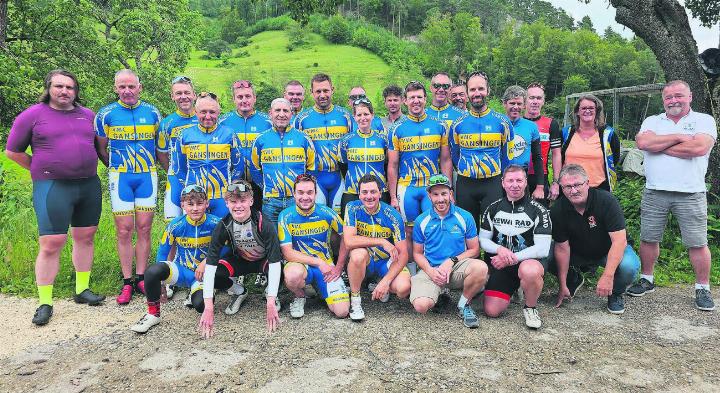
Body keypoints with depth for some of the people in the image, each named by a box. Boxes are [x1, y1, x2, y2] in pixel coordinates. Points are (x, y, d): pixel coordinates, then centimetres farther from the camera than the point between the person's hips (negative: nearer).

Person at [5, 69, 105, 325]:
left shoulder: (88, 115, 11)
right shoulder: (32, 115, -1)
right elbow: (13, 151, 4)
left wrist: (88, 168, 13)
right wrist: (41, 170, 3)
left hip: (89, 185, 5)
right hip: (53, 188, -4)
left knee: (85, 237, 9)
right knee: (51, 244, -6)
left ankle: (82, 290, 23)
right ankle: (44, 303, 4)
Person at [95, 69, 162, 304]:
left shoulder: (152, 113, 5)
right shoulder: (106, 115, 1)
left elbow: (160, 147, 15)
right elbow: (101, 148, 11)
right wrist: (115, 169, 10)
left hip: (147, 176, 1)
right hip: (120, 178, -1)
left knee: (144, 229, 3)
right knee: (124, 230, -1)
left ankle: (141, 279, 12)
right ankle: (127, 283, 8)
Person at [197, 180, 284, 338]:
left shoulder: (265, 224, -30)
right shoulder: (223, 226, -23)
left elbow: (275, 263, -33)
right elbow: (210, 265, -26)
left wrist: (270, 304, -40)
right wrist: (208, 308, -34)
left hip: (264, 261, -2)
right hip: (239, 260, 3)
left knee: (284, 270, -37)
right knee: (207, 275, -25)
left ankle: (270, 294, 0)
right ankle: (238, 292, 7)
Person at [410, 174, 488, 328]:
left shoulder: (465, 217, 1)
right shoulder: (421, 221, 3)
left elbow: (474, 250, 3)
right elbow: (417, 253, 8)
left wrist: (452, 261, -13)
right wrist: (431, 271, -11)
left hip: (457, 267, 0)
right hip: (431, 269, 0)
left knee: (481, 268, -34)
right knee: (421, 306, -28)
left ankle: (464, 305, -5)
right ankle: (438, 295, 11)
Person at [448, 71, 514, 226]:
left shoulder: (502, 122, 0)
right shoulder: (458, 123, 2)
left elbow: (507, 154, 8)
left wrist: (499, 176, 10)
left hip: (493, 184, -1)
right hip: (465, 184, 1)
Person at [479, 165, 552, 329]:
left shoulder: (538, 211, -7)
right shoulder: (493, 208, 5)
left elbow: (542, 249, -14)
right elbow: (483, 240, 5)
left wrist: (512, 258, -20)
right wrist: (499, 249, -17)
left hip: (529, 260, -3)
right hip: (502, 265, 4)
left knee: (529, 271, -42)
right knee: (491, 311, -8)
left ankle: (530, 308, -10)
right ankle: (514, 288, 25)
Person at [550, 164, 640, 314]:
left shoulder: (606, 200, -26)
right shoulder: (558, 210, -17)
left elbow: (619, 241, -30)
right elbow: (562, 247, -14)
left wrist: (607, 276, -38)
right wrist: (563, 285, -15)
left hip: (609, 251, -2)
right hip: (579, 254, 3)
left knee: (629, 266, -34)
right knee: (549, 261, -22)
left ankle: (616, 293, 2)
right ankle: (574, 280, 14)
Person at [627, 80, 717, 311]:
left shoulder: (704, 120, 4)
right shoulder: (652, 121, 11)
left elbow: (699, 147, -16)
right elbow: (643, 142, -10)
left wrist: (659, 146, -9)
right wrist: (678, 137, -11)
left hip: (690, 194, -2)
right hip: (655, 193, 2)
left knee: (697, 244, 2)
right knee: (648, 238, 9)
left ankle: (702, 288, 17)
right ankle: (647, 280, 25)